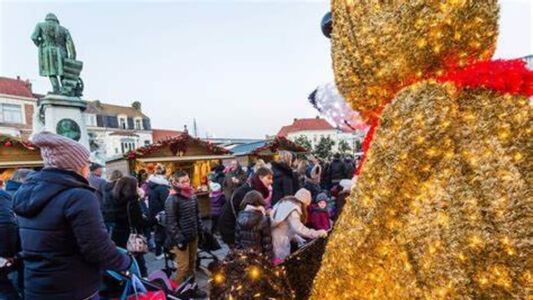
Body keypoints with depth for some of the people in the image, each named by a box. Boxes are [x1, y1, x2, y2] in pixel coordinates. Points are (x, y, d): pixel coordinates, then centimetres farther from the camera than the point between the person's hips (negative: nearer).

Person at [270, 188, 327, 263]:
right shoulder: (293, 209, -16)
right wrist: (317, 233, -29)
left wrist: (298, 239, 12)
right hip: (279, 241, -9)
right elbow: (297, 228, -30)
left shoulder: (286, 204, 14)